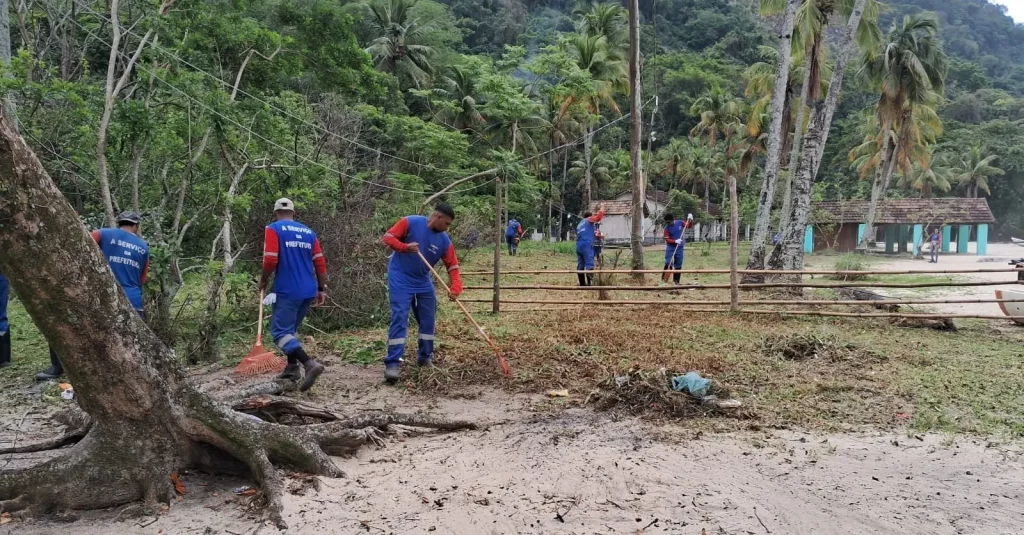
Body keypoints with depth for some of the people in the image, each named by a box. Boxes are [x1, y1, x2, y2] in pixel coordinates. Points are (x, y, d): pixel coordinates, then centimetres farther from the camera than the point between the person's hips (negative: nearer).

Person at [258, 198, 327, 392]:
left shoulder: (273, 229, -3)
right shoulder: (308, 232, 12)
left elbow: (270, 260, -14)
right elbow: (320, 263, 8)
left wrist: (263, 281, 3)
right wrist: (322, 289, 14)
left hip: (287, 291, -6)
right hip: (308, 291, 6)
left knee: (280, 331, -4)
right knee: (291, 329, 21)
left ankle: (310, 364, -21)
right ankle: (292, 368, 20)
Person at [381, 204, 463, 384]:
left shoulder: (444, 240, -4)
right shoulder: (410, 222, -15)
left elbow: (453, 266, -7)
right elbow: (388, 237, -15)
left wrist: (455, 288, -23)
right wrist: (405, 247, -33)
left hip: (423, 282, 6)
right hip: (400, 280, -6)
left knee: (428, 319, 10)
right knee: (399, 318, -13)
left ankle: (425, 357, 28)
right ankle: (391, 364, -12)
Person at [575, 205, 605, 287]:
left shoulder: (579, 224, 27)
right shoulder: (589, 220, 7)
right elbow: (599, 217, -4)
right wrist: (602, 208, 13)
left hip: (578, 246, 8)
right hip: (587, 246, -7)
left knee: (580, 266, 6)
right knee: (589, 265, -11)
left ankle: (582, 284, 8)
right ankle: (590, 283, -20)